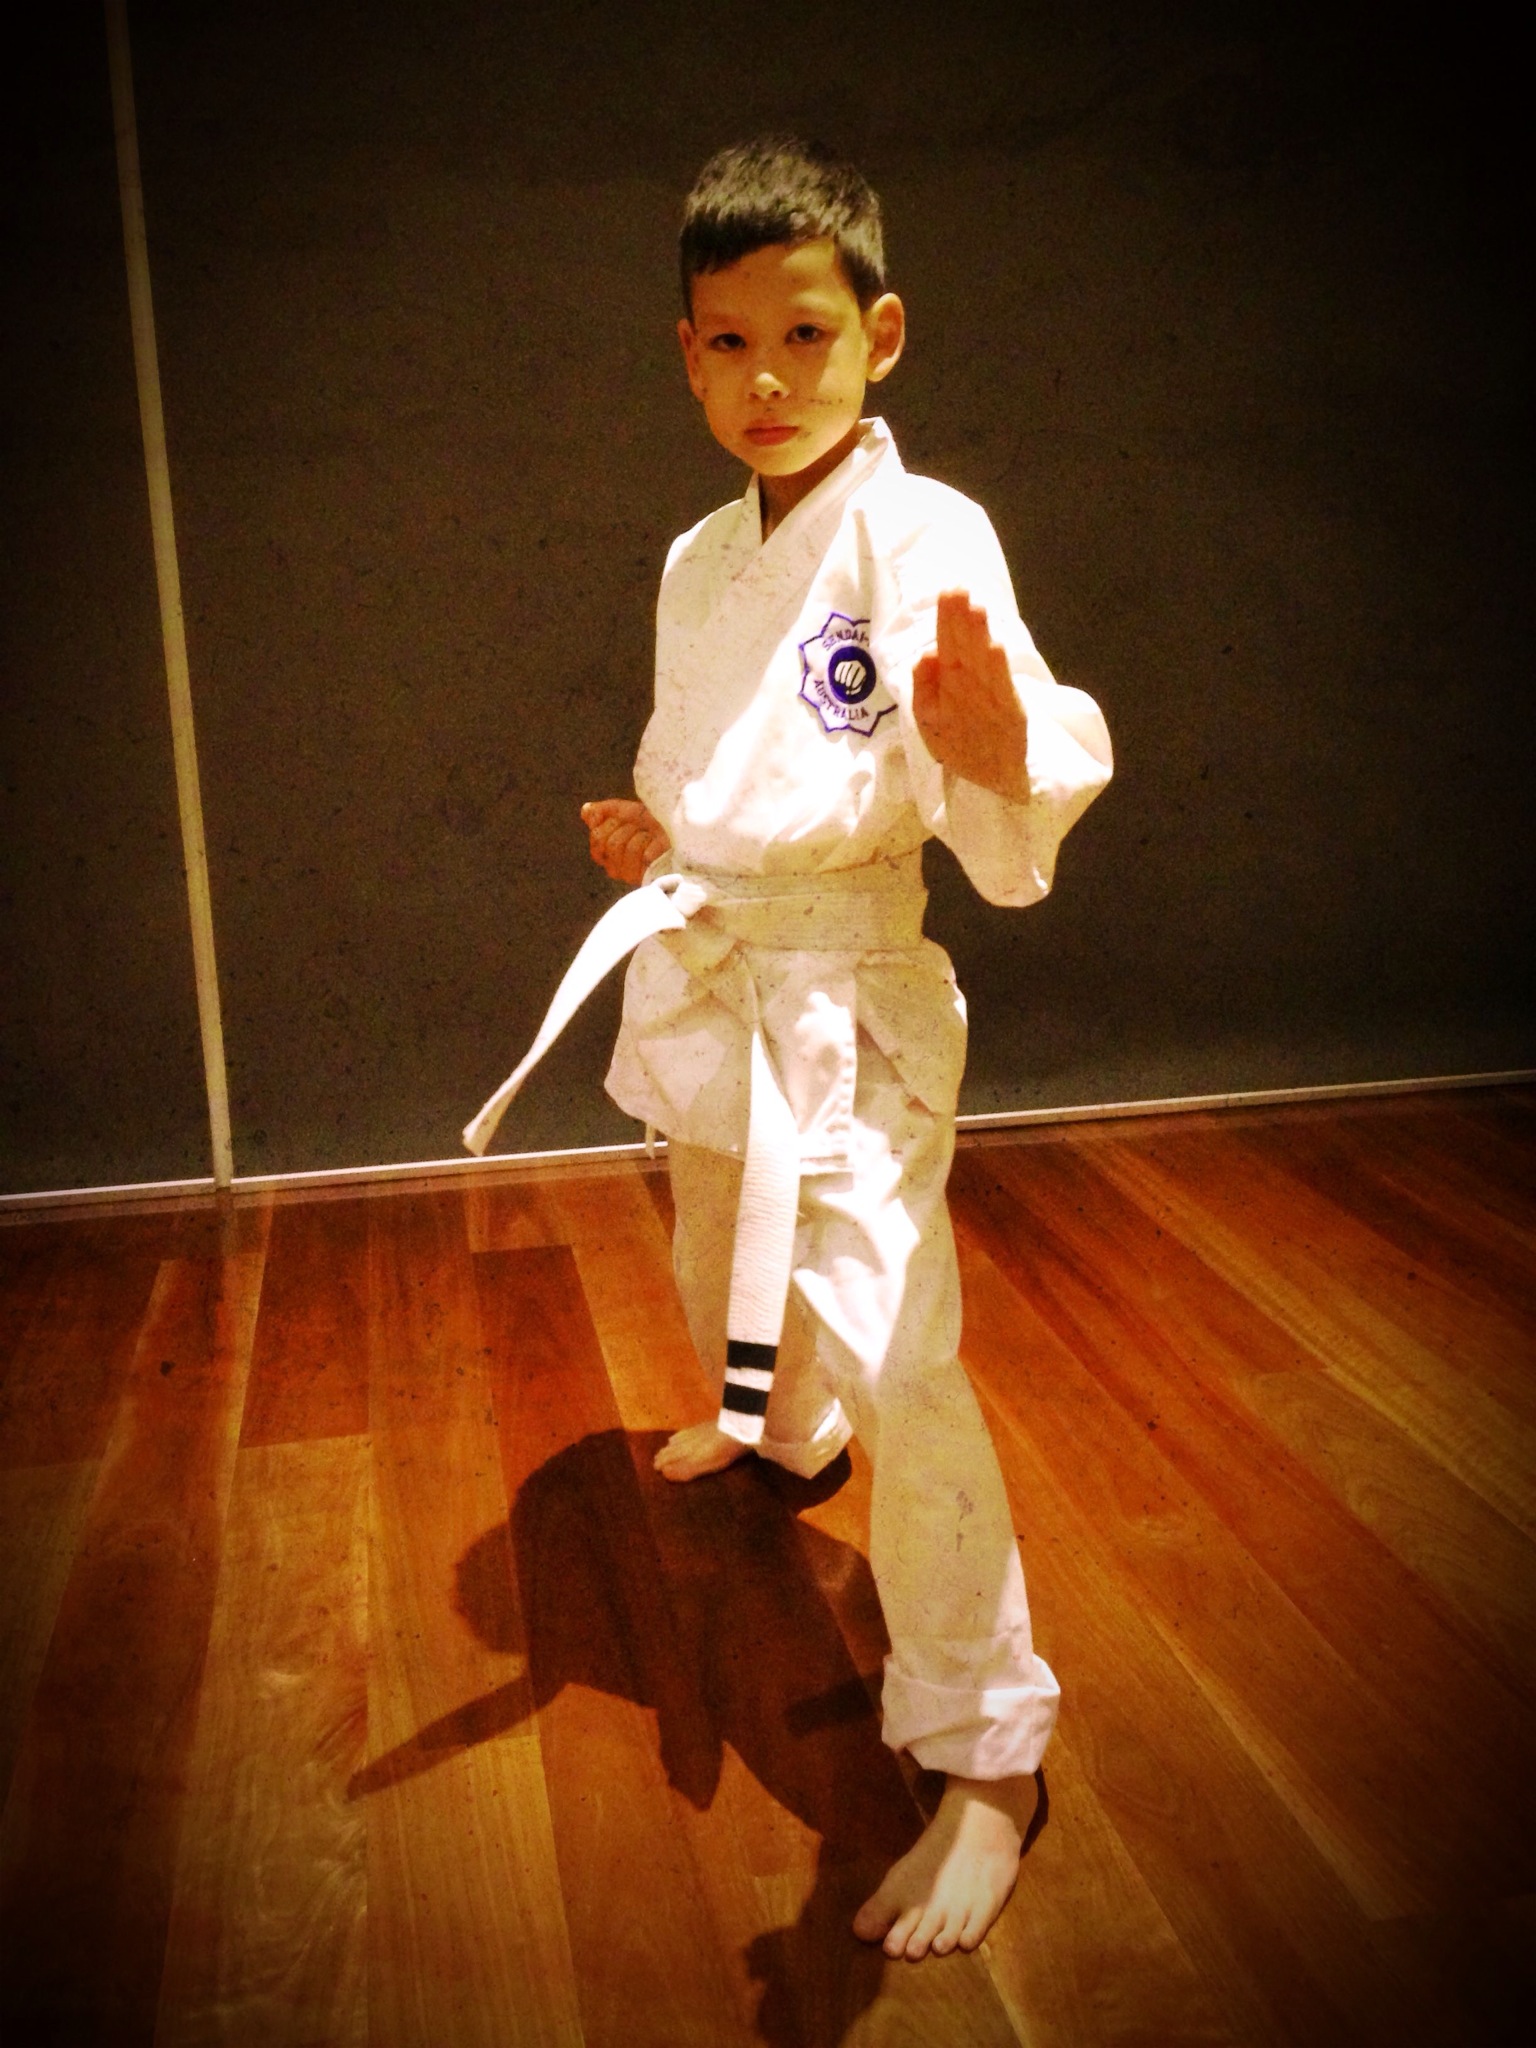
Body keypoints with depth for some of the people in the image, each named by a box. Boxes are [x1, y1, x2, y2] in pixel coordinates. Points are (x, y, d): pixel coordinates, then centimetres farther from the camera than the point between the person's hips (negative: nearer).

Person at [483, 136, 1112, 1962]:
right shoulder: (698, 562, 7)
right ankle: (772, 1425, 63)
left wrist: (1001, 758, -52)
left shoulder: (926, 537, -15)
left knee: (891, 1351, -15)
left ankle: (986, 1757, 3)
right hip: (701, 970, 8)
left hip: (849, 989, -7)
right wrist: (651, 834, 1)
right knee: (722, 1259, 27)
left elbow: (1024, 790, -29)